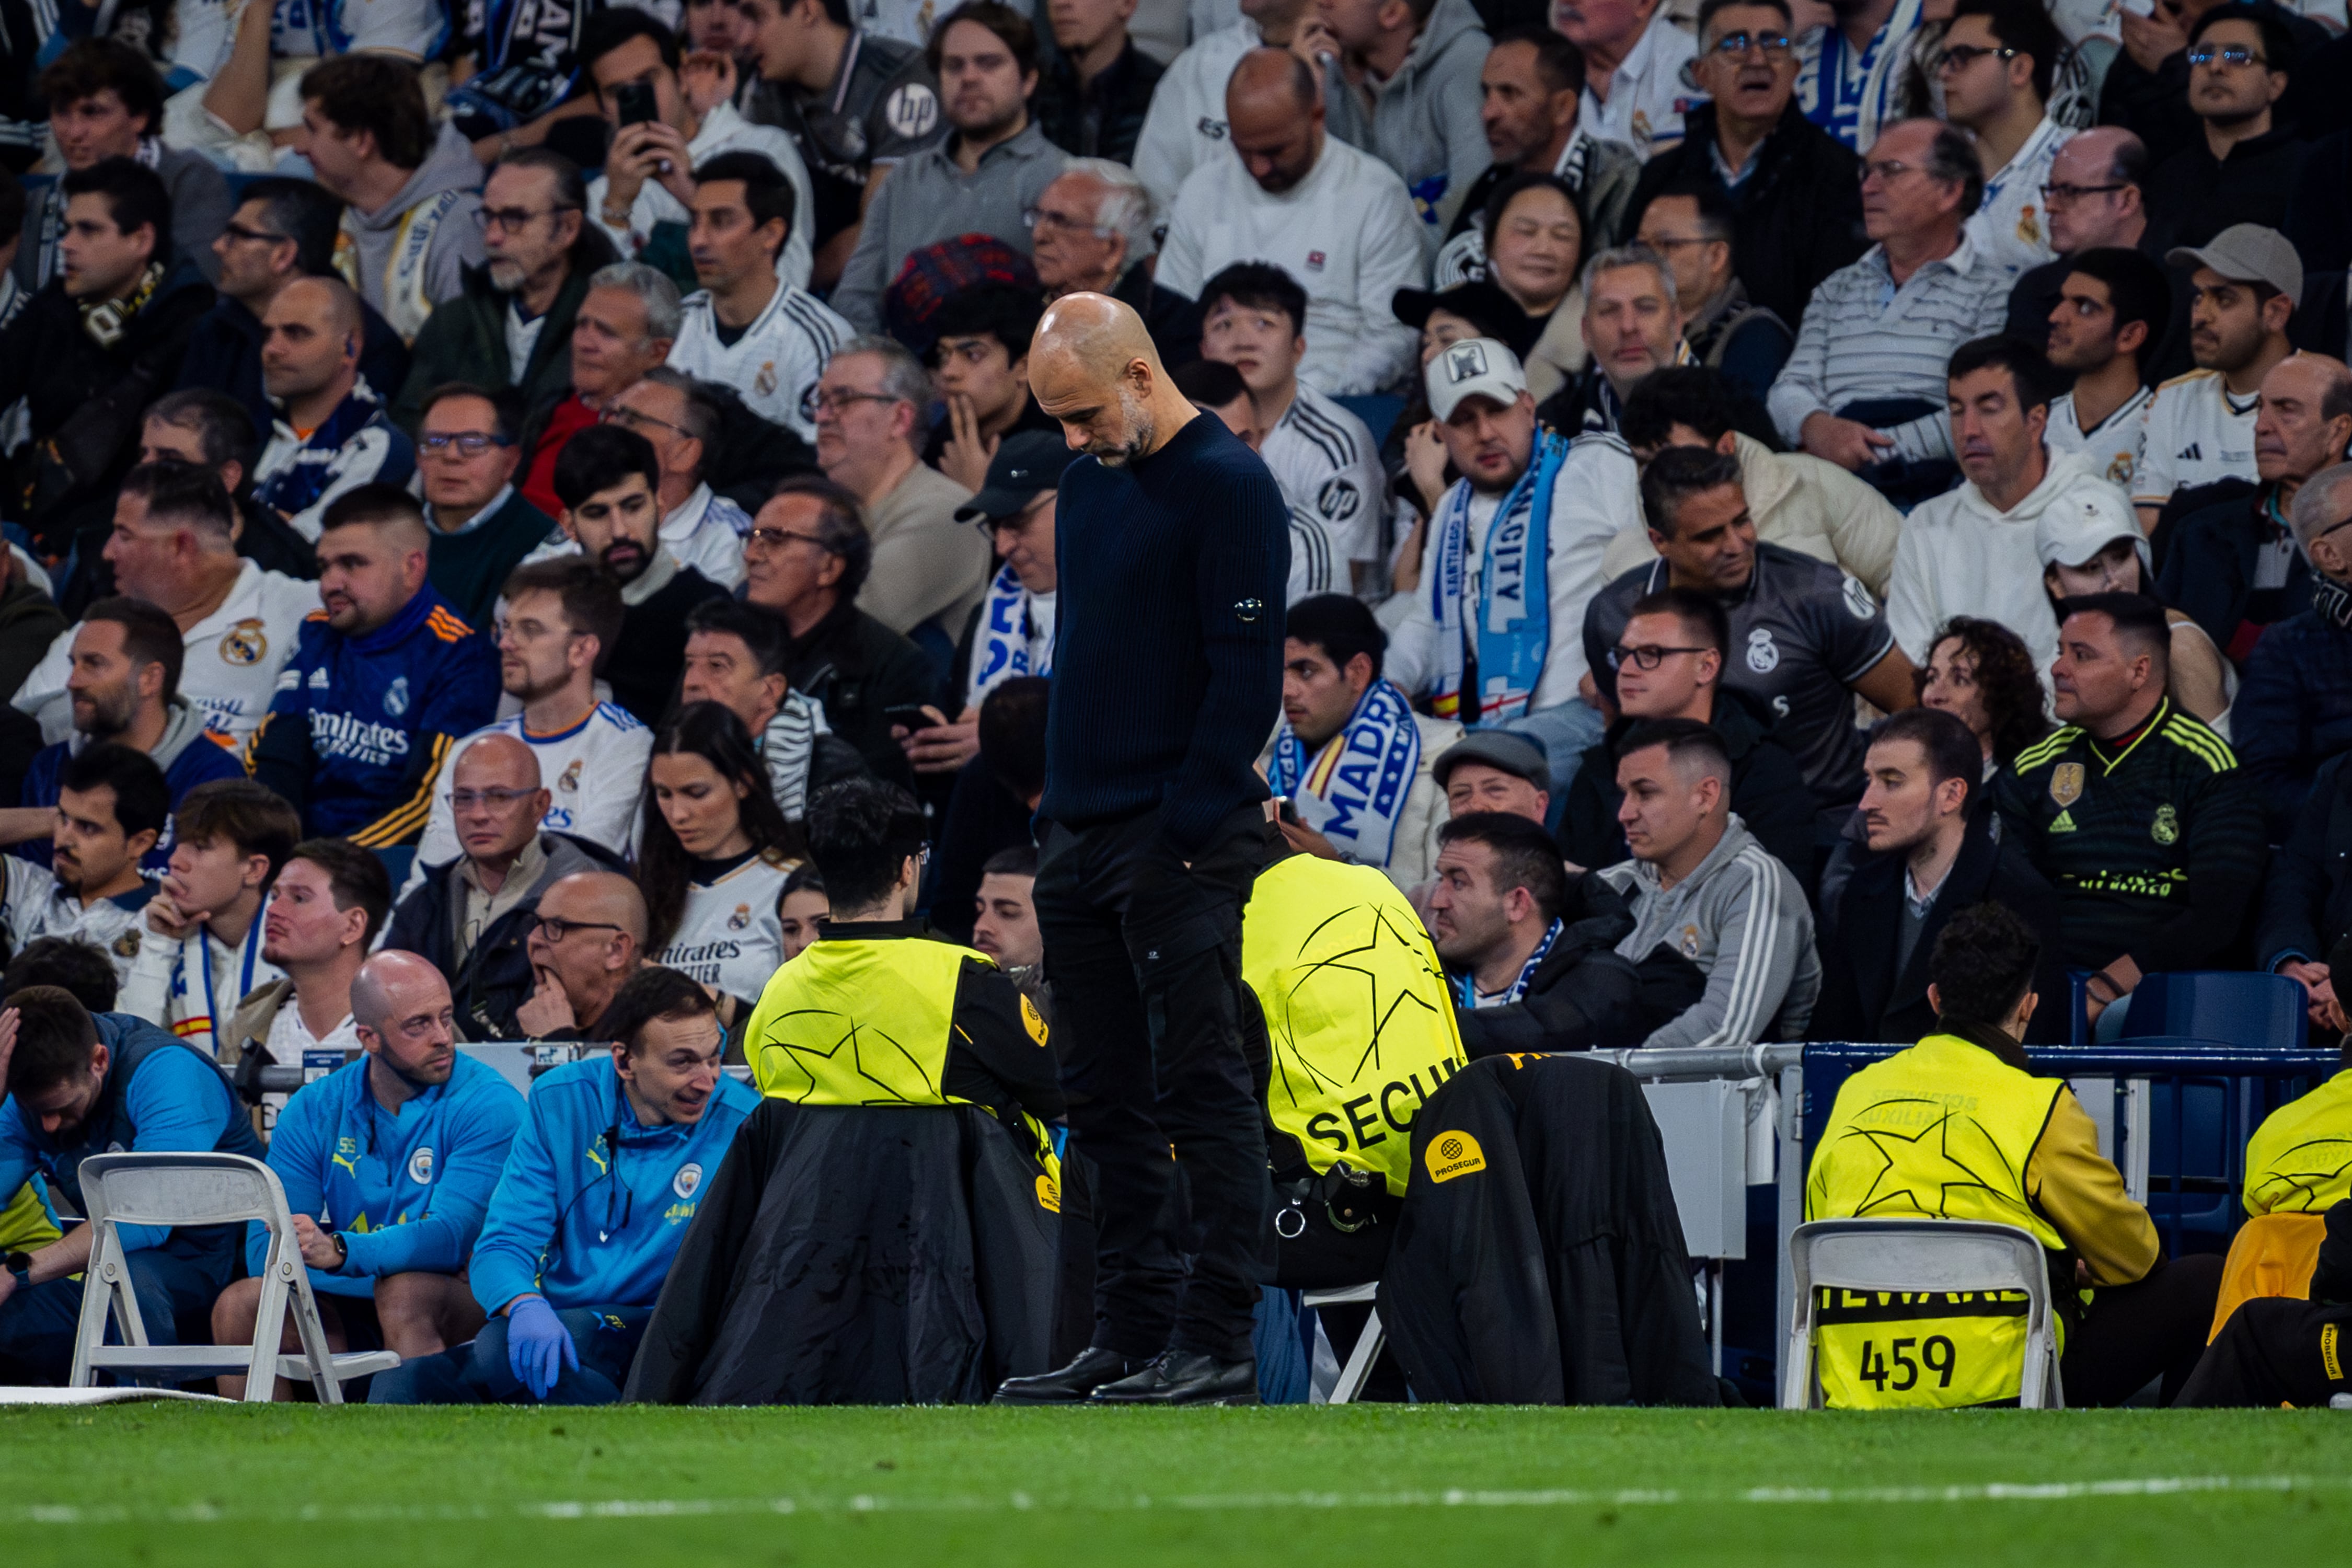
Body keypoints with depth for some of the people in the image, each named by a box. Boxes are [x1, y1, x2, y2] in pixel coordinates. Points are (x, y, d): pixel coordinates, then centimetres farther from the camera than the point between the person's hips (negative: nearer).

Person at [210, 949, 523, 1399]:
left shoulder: (487, 1104, -9)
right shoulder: (314, 1110, 4)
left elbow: (452, 1235, -23)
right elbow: (264, 1251, -2)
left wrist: (340, 1252, -38)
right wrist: (297, 1251, -26)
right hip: (352, 1318, 4)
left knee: (405, 1291, -35)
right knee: (240, 1305, -20)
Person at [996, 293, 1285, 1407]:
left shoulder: (1227, 486, -11)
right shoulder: (1087, 481, 15)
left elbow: (1248, 676, -15)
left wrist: (1185, 832, -18)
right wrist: (1057, 811, 15)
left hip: (1181, 842, -9)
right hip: (1083, 834, 9)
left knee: (1199, 1087, -7)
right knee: (1107, 1098, 9)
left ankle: (1217, 1345, -6)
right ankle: (1131, 1335, 14)